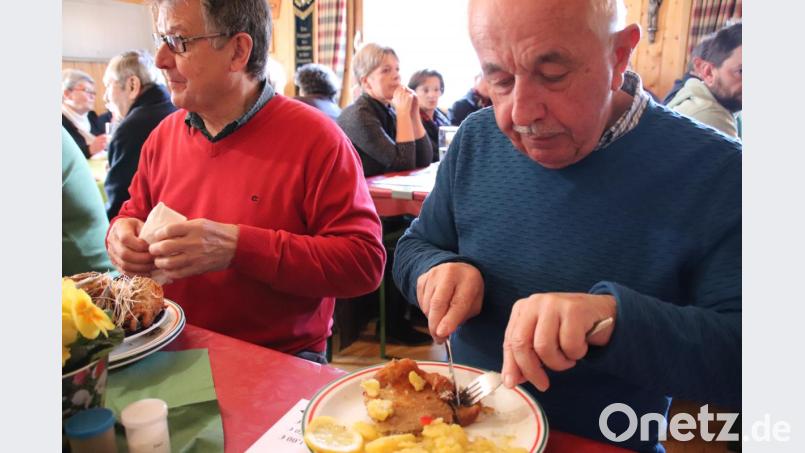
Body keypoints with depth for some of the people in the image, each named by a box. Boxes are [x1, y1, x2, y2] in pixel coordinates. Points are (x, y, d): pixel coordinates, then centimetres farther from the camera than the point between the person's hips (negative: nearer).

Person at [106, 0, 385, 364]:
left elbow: (365, 261, -17)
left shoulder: (316, 138, -11)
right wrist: (123, 231, -1)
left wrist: (239, 247, -24)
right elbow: (136, 211, 25)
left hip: (281, 361, -6)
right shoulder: (163, 135, 9)